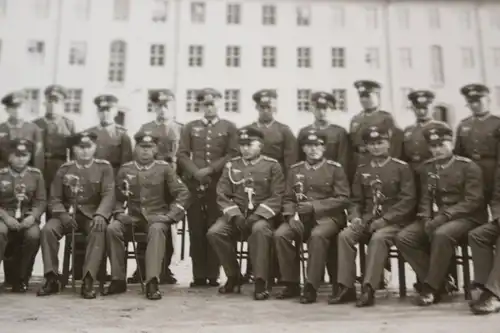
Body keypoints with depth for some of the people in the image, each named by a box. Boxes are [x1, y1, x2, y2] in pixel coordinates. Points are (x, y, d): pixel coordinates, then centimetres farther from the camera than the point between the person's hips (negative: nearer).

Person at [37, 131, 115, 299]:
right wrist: (63, 214, -16)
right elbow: (55, 198, 6)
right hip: (68, 213, 3)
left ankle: (88, 281, -34)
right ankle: (52, 279, -15)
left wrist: (100, 215, -30)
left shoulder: (104, 167, 1)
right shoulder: (64, 169, 7)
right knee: (47, 229, -26)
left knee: (98, 231, -35)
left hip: (92, 214, -2)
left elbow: (109, 195, -10)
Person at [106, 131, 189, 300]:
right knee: (112, 228, -27)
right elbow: (117, 197, 13)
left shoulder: (164, 168, 2)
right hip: (133, 217, 3)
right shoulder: (125, 169, 8)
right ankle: (118, 280, -16)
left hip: (157, 217, -2)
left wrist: (170, 215, -11)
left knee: (157, 230, -37)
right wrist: (119, 213, -7)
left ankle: (152, 282, -39)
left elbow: (183, 193, -1)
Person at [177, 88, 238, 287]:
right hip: (194, 184, 2)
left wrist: (210, 169, -11)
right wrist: (196, 172, -9)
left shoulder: (229, 127, 10)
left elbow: (233, 154, -1)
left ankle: (213, 275, 5)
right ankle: (199, 275, 7)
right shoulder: (190, 127, 15)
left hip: (218, 184, -1)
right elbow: (182, 154, 6)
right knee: (196, 230, 0)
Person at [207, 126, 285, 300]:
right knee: (214, 232, -23)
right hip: (235, 213, 3)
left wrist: (257, 215, -16)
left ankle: (260, 281, -25)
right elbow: (222, 195, 6)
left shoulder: (272, 166, 4)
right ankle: (234, 275, -2)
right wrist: (235, 215, -11)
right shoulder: (231, 165, 11)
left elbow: (277, 196, -3)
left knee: (260, 230, -37)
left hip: (261, 214, -3)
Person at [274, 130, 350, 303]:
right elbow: (288, 199, 12)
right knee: (280, 234, -24)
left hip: (328, 216, -3)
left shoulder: (335, 169, 2)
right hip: (301, 217, 4)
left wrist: (314, 206, -15)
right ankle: (292, 284, -9)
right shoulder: (295, 170, 13)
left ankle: (311, 287, -24)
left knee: (317, 235, -36)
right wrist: (292, 216, -11)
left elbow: (343, 199, -5)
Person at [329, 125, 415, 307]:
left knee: (378, 238, -35)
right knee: (345, 235, -22)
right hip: (367, 219, 4)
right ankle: (346, 287, -19)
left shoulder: (401, 167, 0)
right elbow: (356, 200, 15)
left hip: (393, 220, -4)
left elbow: (408, 200, -7)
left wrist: (384, 219, -17)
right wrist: (355, 217, -7)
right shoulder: (362, 170, 14)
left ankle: (368, 289, -33)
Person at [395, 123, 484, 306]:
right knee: (403, 238, -17)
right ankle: (439, 280, -10)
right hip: (435, 218, 6)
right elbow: (425, 198, 9)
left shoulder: (468, 166, -4)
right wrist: (427, 219, -12)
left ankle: (432, 287, -23)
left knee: (442, 234, -38)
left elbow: (473, 200, -12)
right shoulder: (427, 168, 12)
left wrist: (445, 216, -23)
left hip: (465, 217, -5)